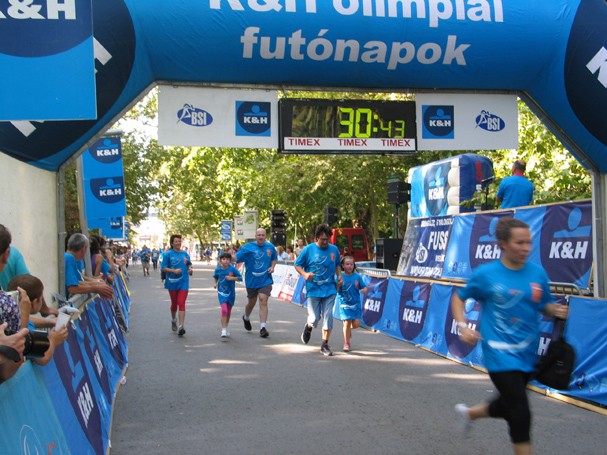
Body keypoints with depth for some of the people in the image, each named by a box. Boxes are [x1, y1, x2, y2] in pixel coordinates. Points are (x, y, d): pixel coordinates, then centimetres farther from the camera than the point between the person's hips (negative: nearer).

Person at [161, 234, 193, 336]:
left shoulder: (185, 253, 6)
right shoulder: (168, 254, -4)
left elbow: (189, 264, 20)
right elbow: (163, 268, -7)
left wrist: (190, 269, -1)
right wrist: (173, 271, -20)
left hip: (183, 282, 1)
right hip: (172, 282, -1)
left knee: (181, 303, -10)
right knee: (174, 303, 15)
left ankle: (181, 326, -15)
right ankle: (173, 320, 42)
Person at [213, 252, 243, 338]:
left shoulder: (233, 269, -13)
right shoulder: (218, 269, -4)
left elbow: (240, 278, -11)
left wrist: (232, 278, -25)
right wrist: (215, 283, 2)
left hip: (231, 293, 1)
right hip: (222, 293, -1)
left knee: (228, 312, 12)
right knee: (224, 310, -18)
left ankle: (226, 329, 31)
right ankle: (223, 330, -13)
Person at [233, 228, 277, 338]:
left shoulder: (270, 247, 1)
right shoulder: (248, 247, -9)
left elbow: (274, 258, 19)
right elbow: (236, 257, -16)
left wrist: (272, 267, 1)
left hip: (265, 280, 0)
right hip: (251, 280, 0)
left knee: (263, 301, -13)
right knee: (251, 302, 16)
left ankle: (263, 327, -11)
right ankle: (246, 317, 48)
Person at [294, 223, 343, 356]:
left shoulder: (334, 249, 5)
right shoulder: (308, 249, -4)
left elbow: (337, 265, 21)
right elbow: (297, 265, 1)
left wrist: (339, 276, 5)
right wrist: (304, 274, -17)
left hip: (329, 289, 2)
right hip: (313, 289, -2)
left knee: (328, 316, -4)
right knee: (315, 318, -1)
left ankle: (325, 345, 9)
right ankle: (308, 327, 36)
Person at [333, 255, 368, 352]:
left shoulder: (357, 277, -1)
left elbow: (364, 288, 2)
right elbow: (335, 289, -4)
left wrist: (364, 290, -20)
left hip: (356, 303, 2)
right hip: (344, 303, -2)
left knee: (356, 324, -2)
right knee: (347, 322, -6)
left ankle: (349, 329, 35)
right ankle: (346, 343, 12)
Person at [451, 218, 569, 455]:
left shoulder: (537, 273, -1)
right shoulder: (486, 274, -10)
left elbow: (545, 305, 11)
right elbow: (459, 297, 3)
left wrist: (557, 310, -12)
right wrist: (462, 326, -11)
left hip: (527, 353, 5)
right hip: (500, 353, -5)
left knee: (508, 406, 22)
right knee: (521, 415, -10)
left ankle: (469, 412, 51)